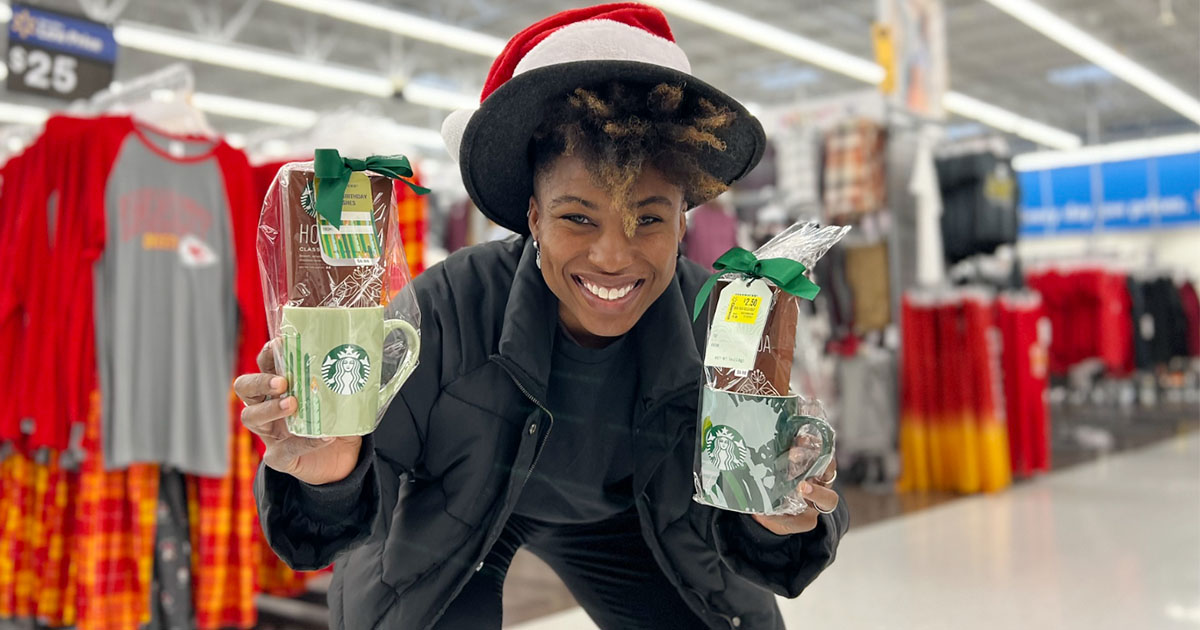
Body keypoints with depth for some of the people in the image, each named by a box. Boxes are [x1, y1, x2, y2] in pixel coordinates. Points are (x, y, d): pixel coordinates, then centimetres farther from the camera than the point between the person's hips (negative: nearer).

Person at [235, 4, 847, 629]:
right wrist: (328, 474, -55)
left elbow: (736, 543, -18)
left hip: (614, 521, 2)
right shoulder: (446, 307, -36)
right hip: (447, 518, -2)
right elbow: (347, 523, -32)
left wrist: (777, 525, -41)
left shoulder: (715, 324, -29)